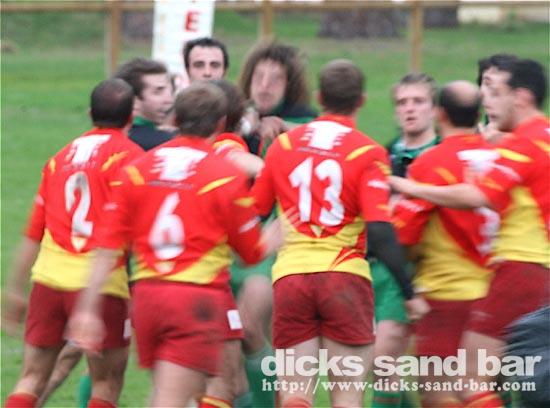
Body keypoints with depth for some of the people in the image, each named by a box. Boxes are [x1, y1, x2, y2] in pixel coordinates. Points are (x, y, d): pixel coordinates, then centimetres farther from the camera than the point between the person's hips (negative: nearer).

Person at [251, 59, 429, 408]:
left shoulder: (283, 144, 7)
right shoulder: (368, 153, -4)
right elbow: (380, 231, -12)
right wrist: (410, 294, -8)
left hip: (289, 275, 2)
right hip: (345, 275, -2)